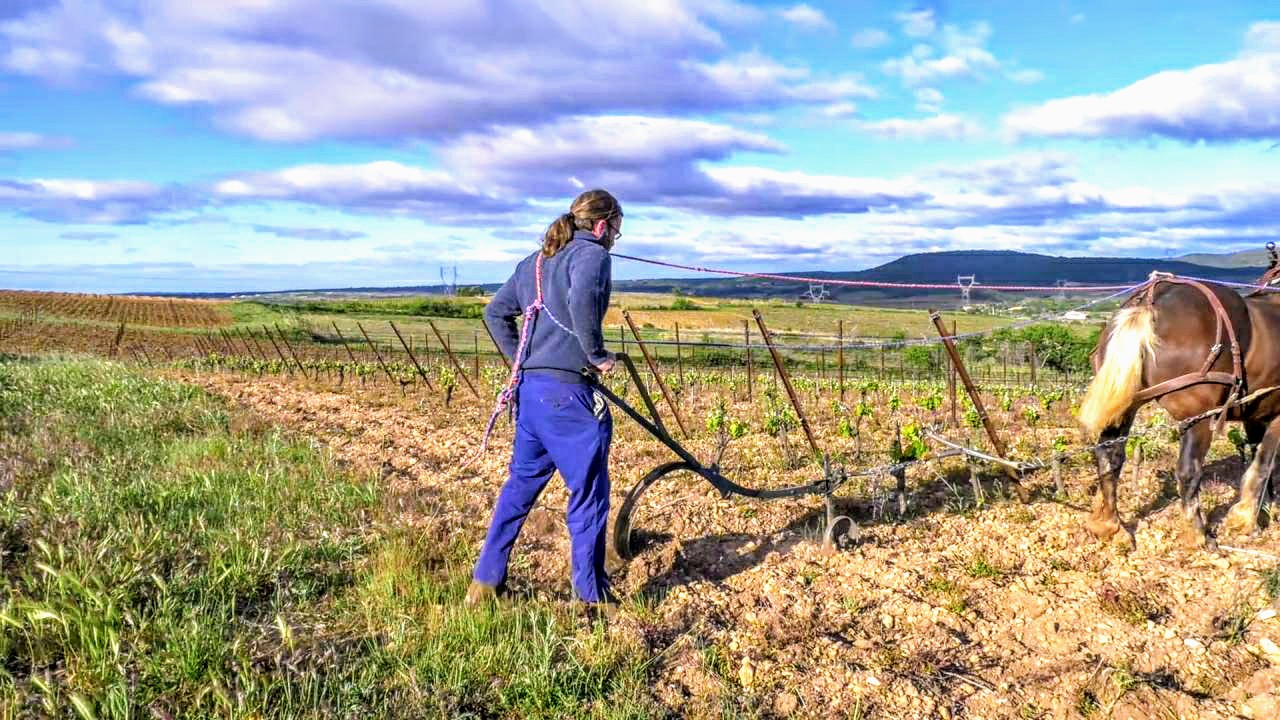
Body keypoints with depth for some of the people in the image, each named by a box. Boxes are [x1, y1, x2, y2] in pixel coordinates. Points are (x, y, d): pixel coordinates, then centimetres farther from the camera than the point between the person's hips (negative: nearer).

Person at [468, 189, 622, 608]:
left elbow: (495, 312, 22)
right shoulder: (591, 253, -5)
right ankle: (591, 594, 12)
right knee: (589, 490, 3)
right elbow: (582, 299, -26)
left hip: (529, 386, 8)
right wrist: (597, 354, -15)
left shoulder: (535, 261, 20)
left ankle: (485, 582, 23)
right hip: (566, 390, -8)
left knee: (522, 482, 18)